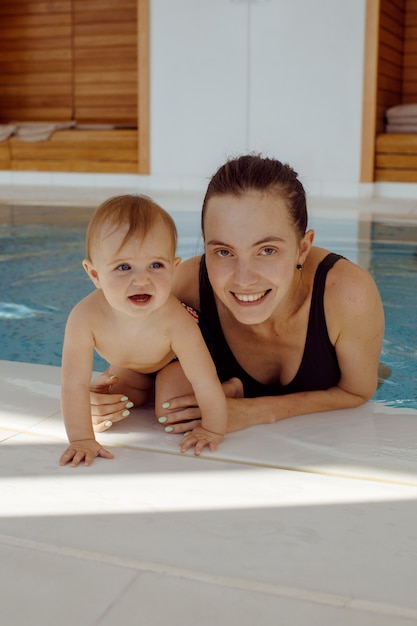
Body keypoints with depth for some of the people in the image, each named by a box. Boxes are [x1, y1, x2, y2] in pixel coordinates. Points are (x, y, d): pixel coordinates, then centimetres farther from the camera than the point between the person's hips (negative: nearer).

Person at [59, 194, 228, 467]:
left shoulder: (175, 321, -47)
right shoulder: (85, 317, -42)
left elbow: (205, 382, -37)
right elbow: (74, 385, -34)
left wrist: (213, 430, -27)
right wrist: (82, 439, -32)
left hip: (175, 362, -3)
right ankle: (148, 390, 35)